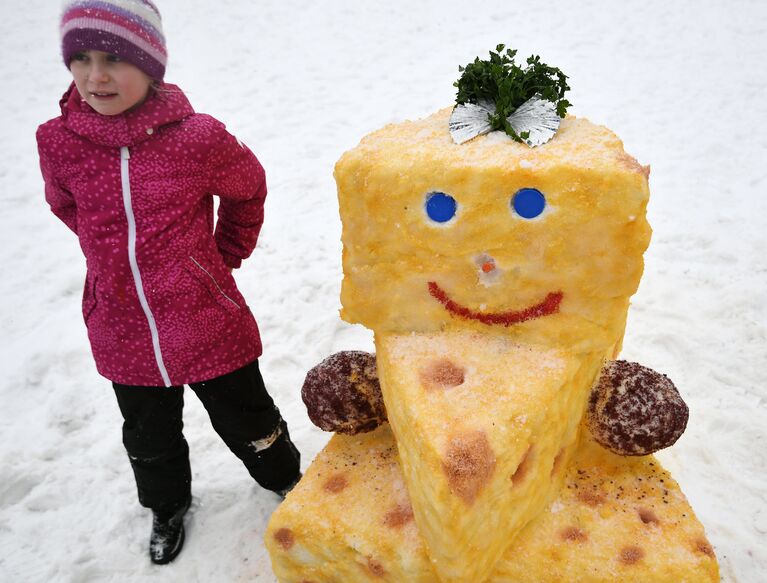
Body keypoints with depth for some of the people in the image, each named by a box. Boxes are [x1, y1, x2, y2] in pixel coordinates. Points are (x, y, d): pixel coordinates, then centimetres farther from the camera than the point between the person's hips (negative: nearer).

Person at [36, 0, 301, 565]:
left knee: (248, 422, 17)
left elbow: (249, 188, 3)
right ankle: (167, 505, 55)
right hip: (123, 333, 3)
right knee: (150, 438, 25)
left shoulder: (197, 137, -18)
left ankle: (286, 479, 48)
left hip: (209, 325, -3)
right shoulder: (58, 141, -10)